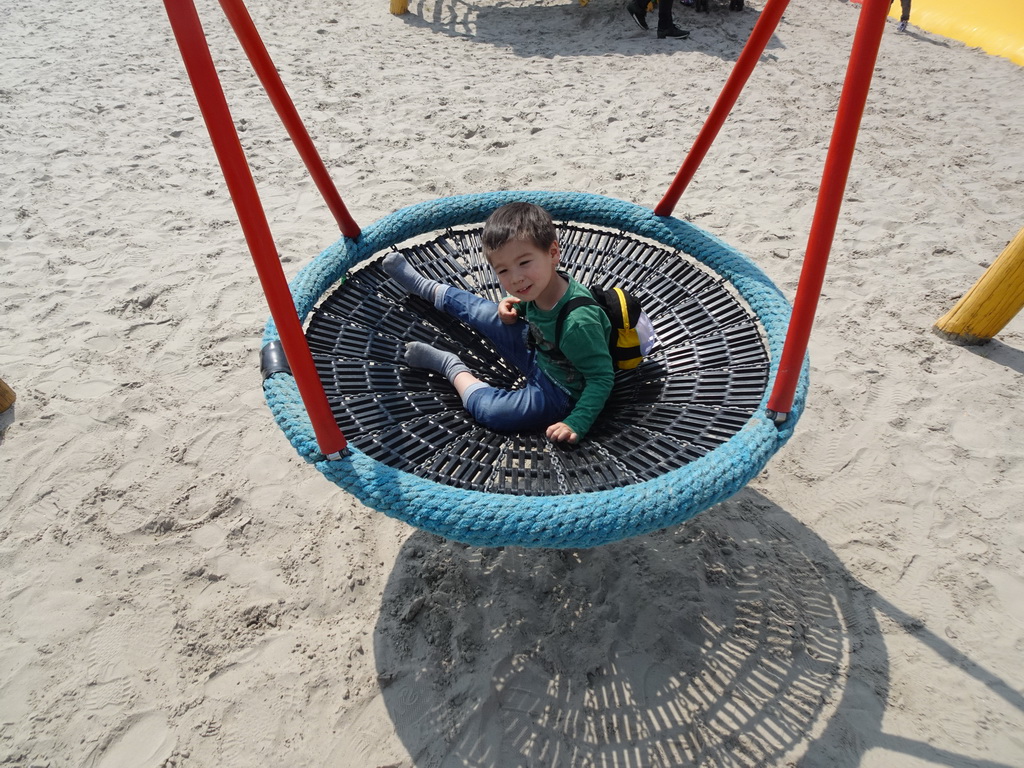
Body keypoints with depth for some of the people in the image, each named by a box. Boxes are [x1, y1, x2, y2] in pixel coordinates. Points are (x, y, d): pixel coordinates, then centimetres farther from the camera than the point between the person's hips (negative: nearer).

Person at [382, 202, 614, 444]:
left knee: (487, 409, -25)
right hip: (538, 355, 7)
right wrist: (513, 310, -12)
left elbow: (602, 378, -29)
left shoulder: (578, 322, -40)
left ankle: (449, 364, 4)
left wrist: (577, 424, -34)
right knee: (481, 311, 15)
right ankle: (421, 285, 40)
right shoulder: (542, 285, -18)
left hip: (558, 394, -7)